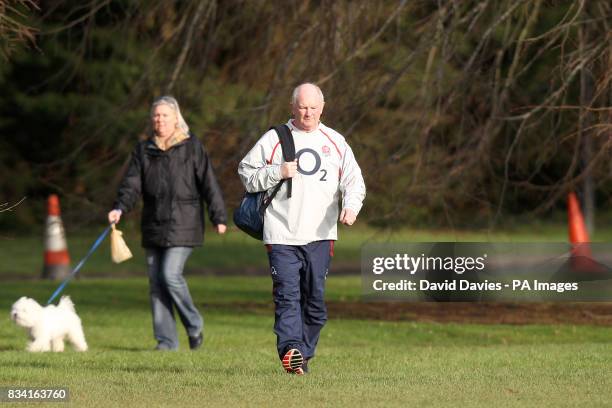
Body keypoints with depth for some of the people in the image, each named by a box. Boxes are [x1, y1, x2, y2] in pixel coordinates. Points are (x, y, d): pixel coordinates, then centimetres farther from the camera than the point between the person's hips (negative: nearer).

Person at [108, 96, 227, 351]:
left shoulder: (192, 147, 0)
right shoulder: (144, 150, 10)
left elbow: (208, 183, -1)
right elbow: (132, 184, 2)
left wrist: (219, 217, -4)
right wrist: (120, 208, -16)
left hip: (183, 225, -5)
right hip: (153, 226, 5)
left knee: (171, 275, -17)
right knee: (156, 282, 3)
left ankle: (194, 326, 5)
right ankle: (166, 340, 9)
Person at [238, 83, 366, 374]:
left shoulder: (334, 142, 13)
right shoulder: (274, 139, 6)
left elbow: (353, 180, 10)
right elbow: (246, 174, 6)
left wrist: (351, 206, -10)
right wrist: (278, 172, -10)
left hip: (320, 235, 3)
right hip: (281, 235, -3)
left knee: (315, 298, 4)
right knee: (287, 295, -14)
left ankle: (304, 354, 13)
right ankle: (290, 350, -23)